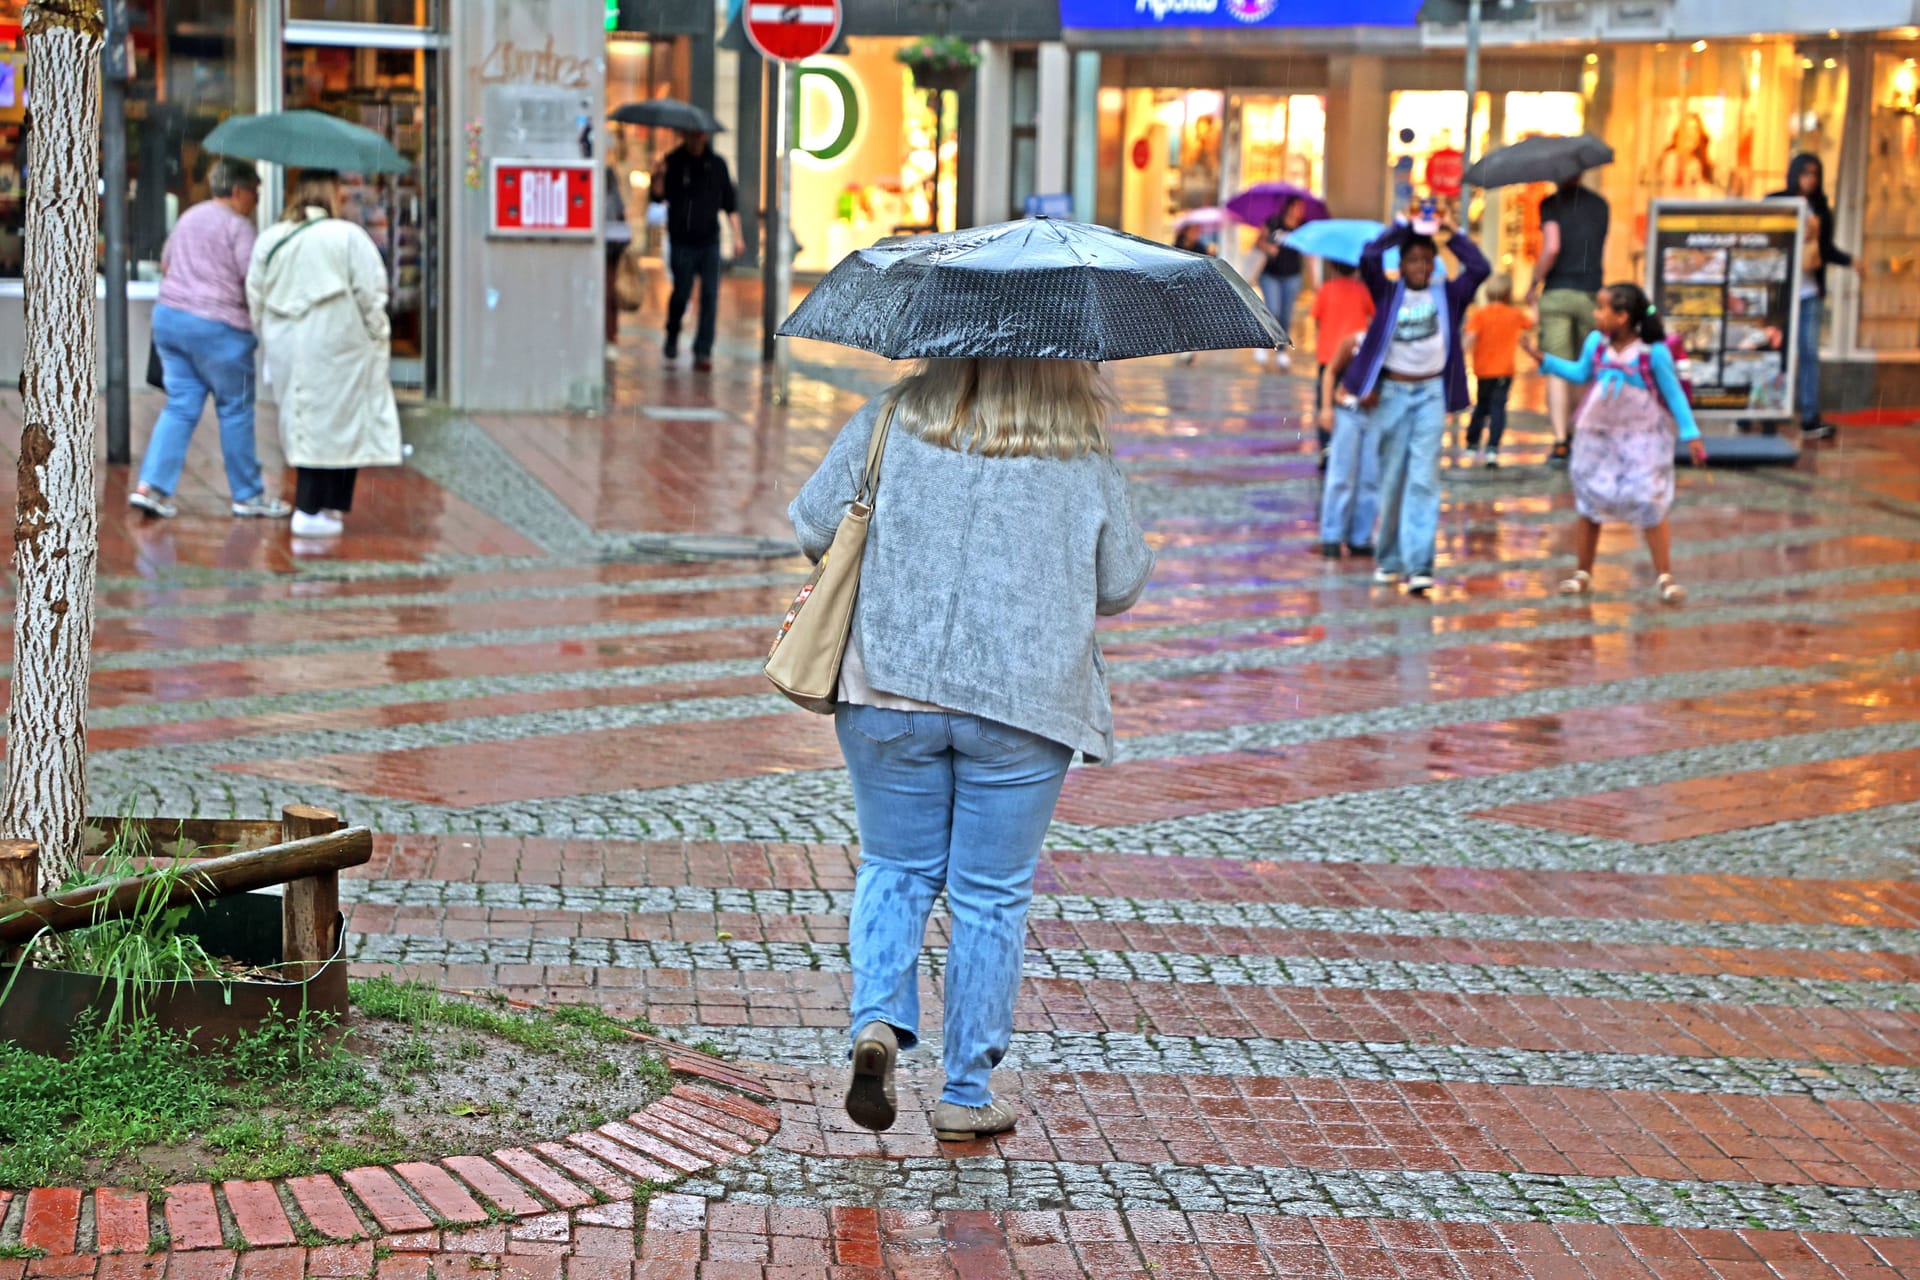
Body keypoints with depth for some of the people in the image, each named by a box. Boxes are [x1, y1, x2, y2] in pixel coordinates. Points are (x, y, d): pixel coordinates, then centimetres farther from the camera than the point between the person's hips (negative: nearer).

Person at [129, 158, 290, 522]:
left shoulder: (189, 217, 15)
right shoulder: (237, 225, -11)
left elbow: (165, 262, 26)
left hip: (168, 315, 8)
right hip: (217, 327, -8)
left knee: (180, 406, 8)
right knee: (235, 410, 4)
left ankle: (151, 486, -4)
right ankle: (248, 495, 12)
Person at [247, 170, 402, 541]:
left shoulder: (269, 240, 7)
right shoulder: (348, 236, -8)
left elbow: (256, 299, 11)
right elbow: (371, 295, -8)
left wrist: (272, 343, 20)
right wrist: (377, 337, 4)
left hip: (286, 349, 5)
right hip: (335, 347, -5)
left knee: (306, 423, 12)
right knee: (334, 424, 0)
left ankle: (329, 507, 16)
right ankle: (311, 512, -3)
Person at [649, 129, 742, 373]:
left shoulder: (717, 164, 8)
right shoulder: (672, 163, 1)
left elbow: (730, 203, 13)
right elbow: (657, 197, -6)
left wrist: (737, 234, 6)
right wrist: (659, 177, -25)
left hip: (710, 242, 2)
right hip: (682, 243, -2)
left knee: (710, 296, -6)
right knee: (681, 293, -3)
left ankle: (703, 352, -3)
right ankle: (672, 335, 26)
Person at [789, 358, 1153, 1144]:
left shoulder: (889, 421, 0)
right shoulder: (1083, 458, 0)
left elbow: (813, 526, 2)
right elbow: (1123, 585, 6)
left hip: (888, 693, 1)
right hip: (1025, 706, -1)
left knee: (895, 869, 18)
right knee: (991, 897, 9)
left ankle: (878, 1018, -6)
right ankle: (966, 1095, 14)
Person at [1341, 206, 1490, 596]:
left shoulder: (1447, 295, 5)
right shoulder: (1388, 293, 3)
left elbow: (1480, 268, -6)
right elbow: (1368, 257, -12)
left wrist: (1452, 232, -1)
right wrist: (1402, 226, -5)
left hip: (1431, 393, 0)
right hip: (1393, 392, 1)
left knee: (1423, 479, -8)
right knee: (1392, 479, 8)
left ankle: (1419, 565, -13)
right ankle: (1389, 559, 21)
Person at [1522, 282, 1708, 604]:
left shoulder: (1654, 352, -19)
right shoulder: (1596, 343, -7)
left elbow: (1673, 394, -10)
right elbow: (1580, 374, 12)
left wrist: (1690, 435, -12)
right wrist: (1543, 359, 6)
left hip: (1642, 438, -4)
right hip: (1596, 435, 4)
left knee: (1650, 507, -5)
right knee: (1589, 504, 10)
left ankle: (1665, 577, 5)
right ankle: (1583, 574, 24)